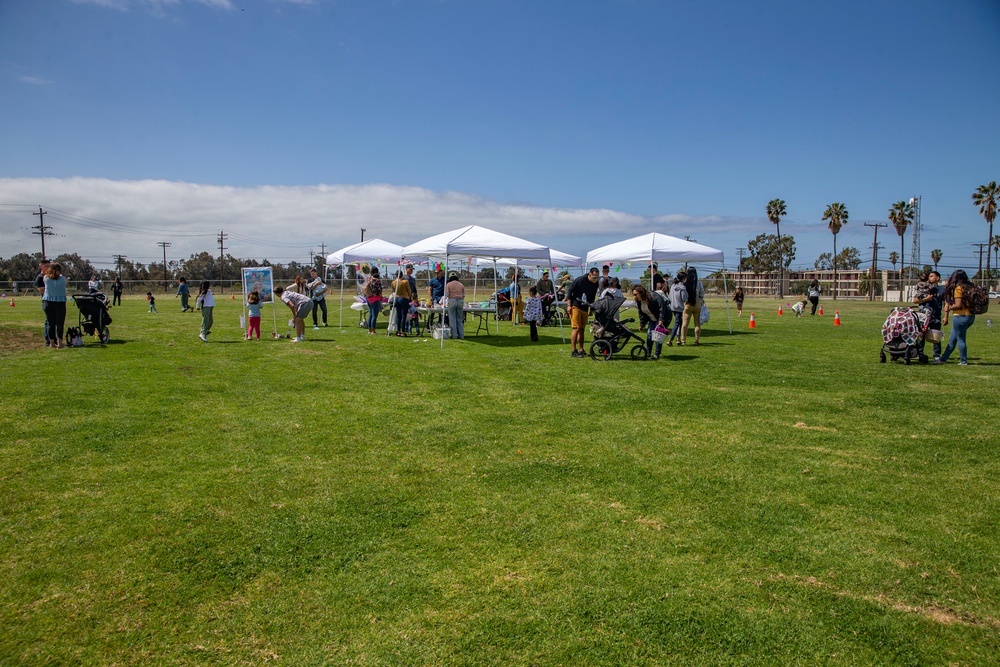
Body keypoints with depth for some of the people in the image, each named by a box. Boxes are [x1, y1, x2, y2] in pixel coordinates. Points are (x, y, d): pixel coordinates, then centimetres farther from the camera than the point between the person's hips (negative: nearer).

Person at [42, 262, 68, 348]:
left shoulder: (46, 278, -1)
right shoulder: (63, 279, -4)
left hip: (48, 303, 2)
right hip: (60, 303, -2)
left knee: (51, 324, 6)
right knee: (60, 324, 1)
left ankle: (52, 343, 10)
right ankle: (59, 342, 0)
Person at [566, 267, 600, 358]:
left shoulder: (595, 284, 5)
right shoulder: (580, 280, -14)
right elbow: (570, 291, -9)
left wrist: (591, 309, 19)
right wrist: (569, 305, -14)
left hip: (585, 309, 7)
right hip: (575, 307, -7)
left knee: (582, 330, 9)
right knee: (576, 328, -12)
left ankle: (581, 350, 16)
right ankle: (574, 351, -11)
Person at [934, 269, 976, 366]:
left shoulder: (958, 288, -12)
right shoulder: (969, 287, 12)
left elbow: (958, 305, -19)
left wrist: (949, 308, 0)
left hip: (961, 316, -9)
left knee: (960, 339, 2)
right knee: (952, 339, 14)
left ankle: (963, 361, 8)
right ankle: (943, 359, 19)